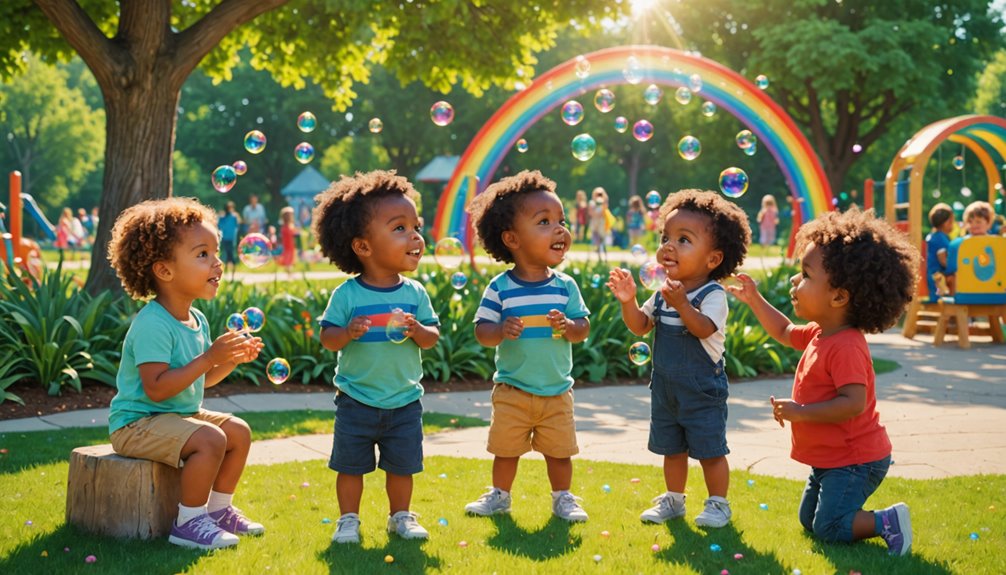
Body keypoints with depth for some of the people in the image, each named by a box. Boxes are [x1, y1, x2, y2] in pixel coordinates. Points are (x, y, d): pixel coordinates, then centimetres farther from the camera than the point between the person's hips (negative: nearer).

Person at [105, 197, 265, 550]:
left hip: (179, 415, 10)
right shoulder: (152, 324, -24)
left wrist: (232, 359, -1)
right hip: (138, 423, -10)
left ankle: (218, 509, 21)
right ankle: (189, 523, -14)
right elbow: (156, 388, -31)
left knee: (239, 432, 9)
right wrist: (208, 358, -31)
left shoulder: (197, 320, 7)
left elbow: (201, 379, 16)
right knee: (210, 439, -27)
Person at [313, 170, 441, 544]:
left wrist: (417, 331, -20)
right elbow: (327, 338, -7)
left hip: (404, 402, 2)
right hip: (356, 401, -2)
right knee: (350, 465, 7)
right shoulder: (347, 295, -10)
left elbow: (433, 337, 1)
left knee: (402, 465, 10)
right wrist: (348, 333, -27)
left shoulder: (415, 294, -2)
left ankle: (401, 516, 29)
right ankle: (349, 519, 23)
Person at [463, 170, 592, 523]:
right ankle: (500, 495, 29)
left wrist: (568, 327, -23)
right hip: (512, 391, -1)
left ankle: (563, 498, 25)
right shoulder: (499, 289, -10)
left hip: (557, 391, 1)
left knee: (560, 450, 8)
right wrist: (501, 331, -30)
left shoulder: (565, 287, -4)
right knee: (505, 449, 11)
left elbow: (583, 327, -2)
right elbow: (481, 330, -10)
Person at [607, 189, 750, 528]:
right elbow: (640, 326, 4)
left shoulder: (712, 295, -17)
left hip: (703, 389, -7)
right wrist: (628, 301, -12)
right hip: (666, 387, 7)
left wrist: (682, 305, -45)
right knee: (671, 449, 17)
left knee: (710, 449, 3)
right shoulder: (663, 294, 4)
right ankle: (673, 500, 29)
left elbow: (704, 329, -32)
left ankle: (718, 503, 16)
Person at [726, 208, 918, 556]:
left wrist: (800, 412, -31)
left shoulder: (845, 347, -28)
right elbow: (784, 333, 25)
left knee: (828, 529, -12)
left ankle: (888, 522, -2)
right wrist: (755, 301, 17)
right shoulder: (818, 334, 4)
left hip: (855, 461, -10)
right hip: (828, 458, 10)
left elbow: (853, 402, -35)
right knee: (808, 521, 19)